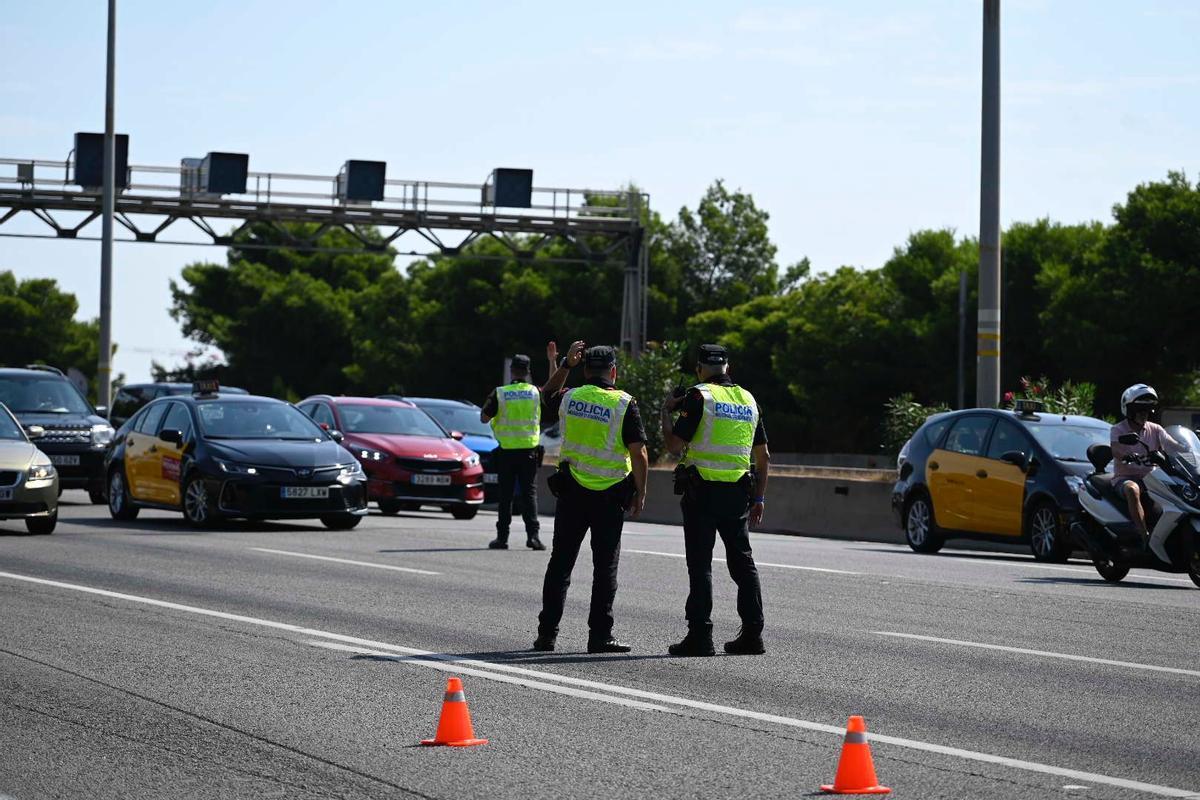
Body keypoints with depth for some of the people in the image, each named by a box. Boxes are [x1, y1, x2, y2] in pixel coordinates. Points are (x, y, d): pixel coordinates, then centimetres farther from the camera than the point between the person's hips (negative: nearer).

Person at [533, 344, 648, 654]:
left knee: (560, 562, 9)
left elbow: (547, 399, 26)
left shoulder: (569, 398, 0)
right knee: (605, 567, 4)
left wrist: (565, 365, 27)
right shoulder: (624, 404, -10)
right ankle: (600, 635, 2)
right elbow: (638, 454, -12)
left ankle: (547, 634, 8)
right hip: (610, 497, -3)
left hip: (571, 492, 3)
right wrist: (640, 493, -1)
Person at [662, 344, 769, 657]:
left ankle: (700, 636, -6)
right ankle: (752, 634, 11)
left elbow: (675, 445, -11)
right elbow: (763, 456, 14)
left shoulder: (699, 397, -6)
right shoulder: (748, 400, 12)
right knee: (743, 562, 12)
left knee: (700, 564, -3)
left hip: (702, 492, -5)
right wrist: (759, 498, 20)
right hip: (738, 494, 5)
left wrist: (666, 413, 5)